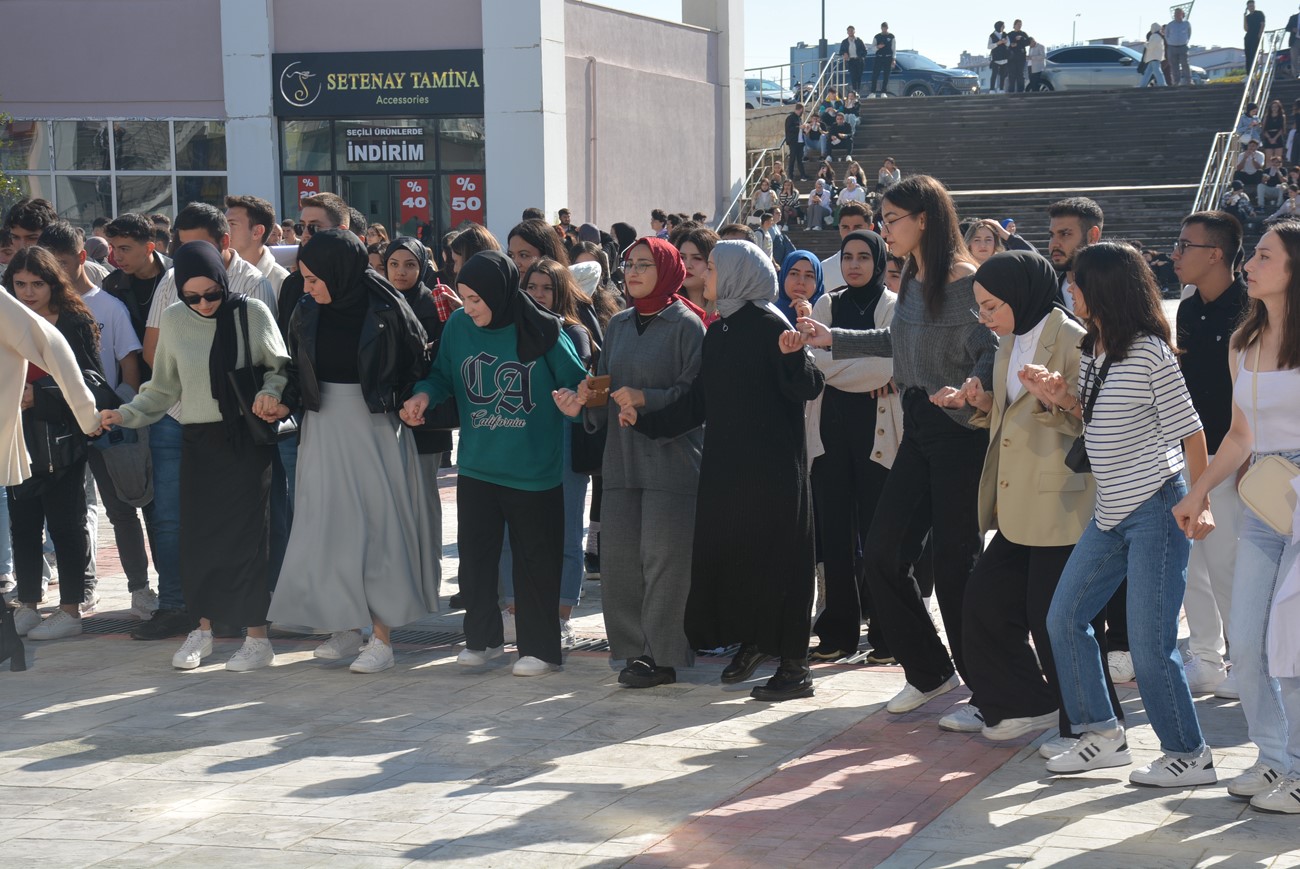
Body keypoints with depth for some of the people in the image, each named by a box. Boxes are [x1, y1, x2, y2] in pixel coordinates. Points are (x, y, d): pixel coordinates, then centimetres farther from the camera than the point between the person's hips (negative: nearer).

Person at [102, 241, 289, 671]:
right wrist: (128, 414, 0)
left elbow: (280, 366, 3)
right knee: (197, 533, 4)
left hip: (246, 439, -3)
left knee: (246, 532, -4)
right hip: (197, 441, 3)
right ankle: (202, 628, 19)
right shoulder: (173, 320, 3)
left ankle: (257, 635, 4)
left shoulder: (252, 313, -6)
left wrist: (271, 390, -18)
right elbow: (164, 387, 12)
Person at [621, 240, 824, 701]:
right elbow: (697, 402, 16)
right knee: (725, 549, 10)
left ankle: (794, 666, 2)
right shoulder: (716, 332, 13)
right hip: (724, 462, 8)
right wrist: (646, 420, 13)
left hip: (771, 464, -8)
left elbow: (807, 388, -16)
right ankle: (751, 641, 28)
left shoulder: (768, 325, -10)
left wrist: (793, 357, -34)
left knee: (773, 554, -4)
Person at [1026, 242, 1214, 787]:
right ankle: (1103, 735, 22)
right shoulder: (1091, 352, 9)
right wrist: (1061, 399, 1)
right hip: (1110, 514, 9)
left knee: (1149, 645, -8)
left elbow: (1188, 430, -12)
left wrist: (1199, 503, -15)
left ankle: (1189, 755, 7)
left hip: (1155, 510, -9)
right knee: (1063, 619, 10)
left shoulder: (1149, 353, -14)